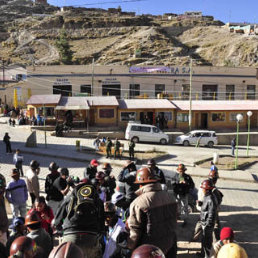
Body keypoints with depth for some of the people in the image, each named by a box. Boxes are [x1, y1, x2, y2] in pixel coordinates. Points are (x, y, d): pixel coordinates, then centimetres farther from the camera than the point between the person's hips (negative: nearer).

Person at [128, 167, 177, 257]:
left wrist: (131, 248, 2)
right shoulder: (170, 197, -2)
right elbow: (174, 222, 9)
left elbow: (135, 232, -15)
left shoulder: (138, 203, -21)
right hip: (170, 248, 6)